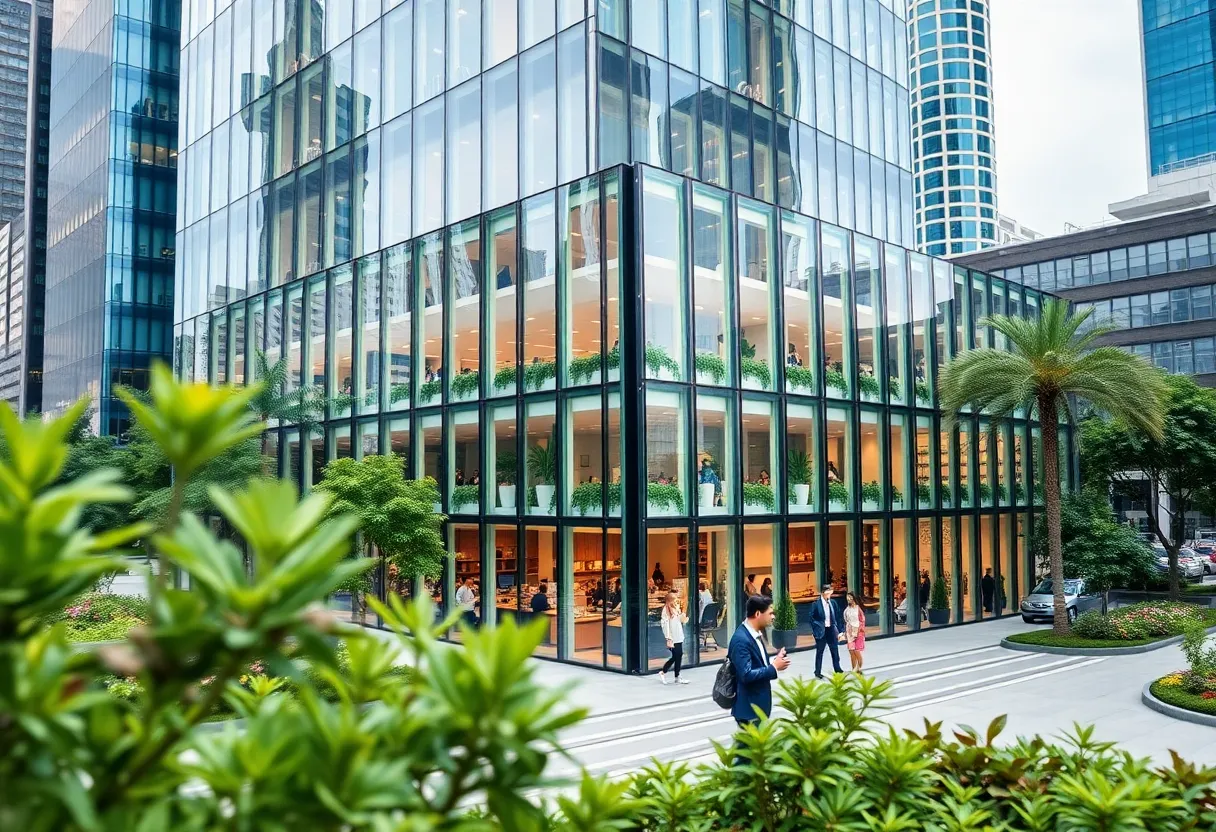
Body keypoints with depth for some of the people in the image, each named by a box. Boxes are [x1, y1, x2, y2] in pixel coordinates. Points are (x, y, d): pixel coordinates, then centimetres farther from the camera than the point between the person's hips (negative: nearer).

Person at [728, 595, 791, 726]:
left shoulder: (755, 634, 8)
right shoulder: (741, 639, -23)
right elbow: (746, 675, -27)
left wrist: (773, 661, -2)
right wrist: (774, 668, -20)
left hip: (759, 704, 10)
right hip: (749, 707, -10)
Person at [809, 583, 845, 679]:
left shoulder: (833, 603, 1)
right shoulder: (816, 604, -12)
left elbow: (838, 617, 5)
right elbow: (812, 618, -8)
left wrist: (841, 631, 3)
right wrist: (815, 630, -12)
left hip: (831, 630, 4)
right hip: (821, 631, -4)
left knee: (835, 650, 10)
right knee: (819, 652, 7)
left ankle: (837, 669, 25)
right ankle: (818, 672, 18)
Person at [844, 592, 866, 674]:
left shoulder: (858, 608, -5)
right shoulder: (847, 609, 9)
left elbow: (862, 620, -5)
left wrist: (858, 632, -11)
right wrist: (846, 632, 10)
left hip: (858, 632, -4)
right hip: (850, 632, 4)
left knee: (857, 651, -10)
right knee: (851, 652, 1)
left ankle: (859, 668, 3)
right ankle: (854, 670, 6)